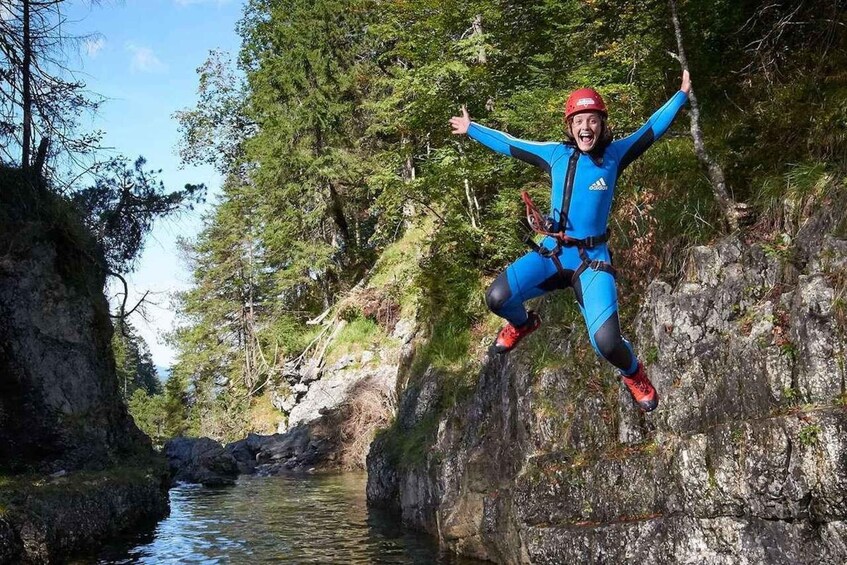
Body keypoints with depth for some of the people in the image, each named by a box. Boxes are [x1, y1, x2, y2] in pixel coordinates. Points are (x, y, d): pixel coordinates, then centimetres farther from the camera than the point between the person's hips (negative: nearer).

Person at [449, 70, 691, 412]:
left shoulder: (614, 155, 0)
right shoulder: (556, 153, 3)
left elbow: (653, 128, 10)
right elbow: (509, 144, 14)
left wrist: (681, 95, 11)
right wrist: (471, 129, 21)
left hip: (592, 259, -2)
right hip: (551, 253, 2)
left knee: (606, 342, -21)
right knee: (497, 298, -21)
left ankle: (633, 374, 17)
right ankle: (522, 323, 19)